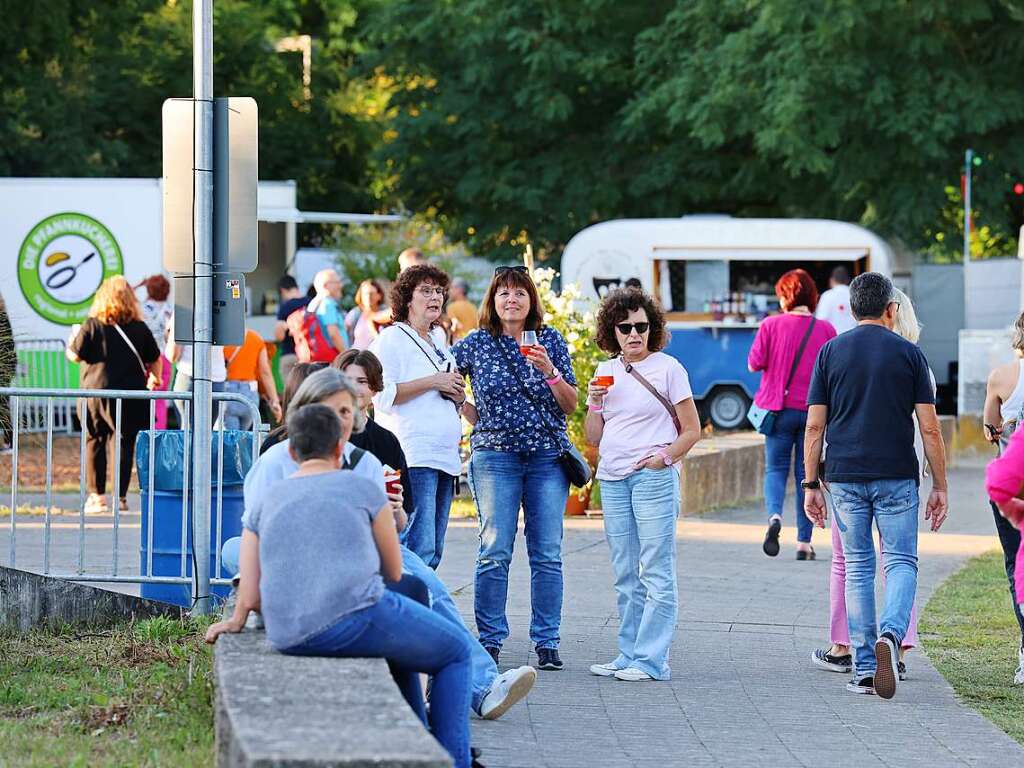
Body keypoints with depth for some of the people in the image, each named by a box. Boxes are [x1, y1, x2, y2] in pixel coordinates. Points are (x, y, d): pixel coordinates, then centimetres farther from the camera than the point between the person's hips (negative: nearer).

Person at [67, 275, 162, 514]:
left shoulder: (92, 326, -4)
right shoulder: (140, 328, 3)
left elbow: (74, 355, -4)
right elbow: (154, 360, 10)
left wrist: (72, 340, 18)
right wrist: (155, 378, 31)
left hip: (96, 392, -1)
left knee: (94, 443, 8)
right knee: (123, 443, 4)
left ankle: (97, 495, 5)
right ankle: (120, 497, 3)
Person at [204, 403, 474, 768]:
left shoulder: (263, 504, 17)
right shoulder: (364, 490, 8)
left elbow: (249, 597, 12)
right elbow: (394, 572, 17)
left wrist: (234, 623, 33)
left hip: (289, 638, 5)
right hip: (357, 615, -5)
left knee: (400, 643, 34)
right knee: (456, 652, 17)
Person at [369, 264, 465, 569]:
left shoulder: (439, 337, 21)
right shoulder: (391, 338, -3)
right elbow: (383, 395, -15)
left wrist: (458, 395, 11)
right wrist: (433, 382, -13)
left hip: (445, 454, 9)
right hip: (412, 454, -9)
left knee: (434, 552, 7)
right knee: (419, 549, -17)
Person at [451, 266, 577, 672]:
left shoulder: (551, 340, 6)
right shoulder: (476, 344, 3)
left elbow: (570, 405, 4)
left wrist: (550, 372, -14)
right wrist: (474, 416, 5)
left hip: (548, 456, 1)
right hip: (496, 456, -1)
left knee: (547, 555, -1)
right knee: (495, 553, -5)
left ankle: (546, 642, 4)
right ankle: (489, 640, 2)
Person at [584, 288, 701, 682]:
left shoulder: (668, 368, 0)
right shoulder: (606, 373, 14)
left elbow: (692, 430, 0)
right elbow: (593, 438, 15)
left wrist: (663, 457, -11)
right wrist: (595, 402, -1)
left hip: (654, 477, -6)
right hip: (613, 479, 6)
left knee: (656, 572, -7)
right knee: (625, 575, 8)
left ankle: (651, 660, -8)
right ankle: (629, 654, 12)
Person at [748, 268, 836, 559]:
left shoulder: (771, 325, -5)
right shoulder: (825, 329, -1)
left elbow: (754, 363, -7)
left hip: (779, 408, -1)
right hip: (814, 411, 1)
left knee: (776, 468, 8)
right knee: (806, 473, 8)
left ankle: (774, 516, -22)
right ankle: (804, 543, 7)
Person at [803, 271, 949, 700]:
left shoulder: (830, 352, 4)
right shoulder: (909, 354, 0)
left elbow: (814, 426, 2)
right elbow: (930, 429, -1)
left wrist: (811, 484, 8)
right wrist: (940, 486, 5)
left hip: (844, 476, 2)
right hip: (897, 476, -2)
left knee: (857, 567, 9)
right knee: (901, 562, 5)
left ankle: (864, 669, 7)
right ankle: (891, 633, -23)